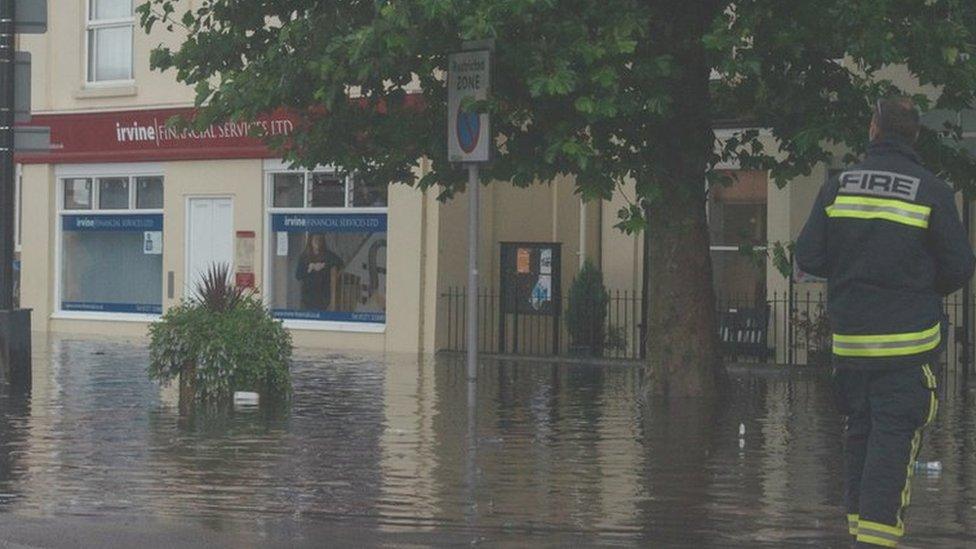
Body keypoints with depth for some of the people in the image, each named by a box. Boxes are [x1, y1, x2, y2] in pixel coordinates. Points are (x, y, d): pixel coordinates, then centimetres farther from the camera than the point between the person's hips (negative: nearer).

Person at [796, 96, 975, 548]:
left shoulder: (837, 187, 1)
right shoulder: (932, 192, -5)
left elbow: (808, 257, 0)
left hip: (849, 337, 3)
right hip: (908, 341, -3)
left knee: (860, 433, 16)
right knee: (893, 441, -4)